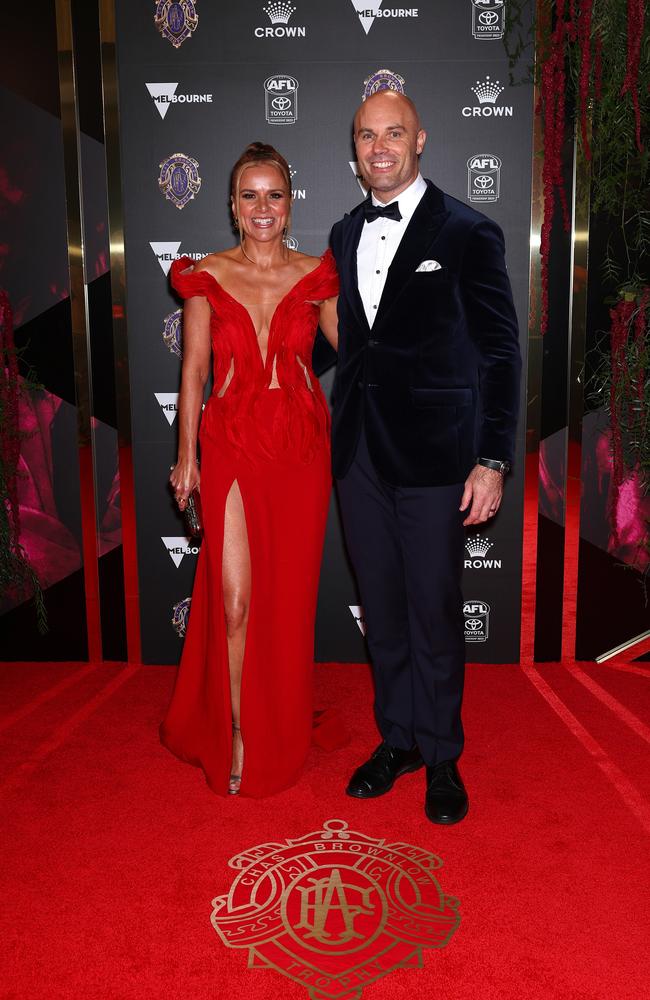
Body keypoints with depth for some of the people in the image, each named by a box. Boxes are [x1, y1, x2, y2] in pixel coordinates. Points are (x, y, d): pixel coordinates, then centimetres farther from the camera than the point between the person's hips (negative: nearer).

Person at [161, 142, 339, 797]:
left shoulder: (316, 276, 4)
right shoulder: (206, 276, 2)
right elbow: (193, 370, 2)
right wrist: (186, 454, -1)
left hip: (301, 447, 1)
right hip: (231, 446, -1)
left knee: (290, 595, 9)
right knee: (235, 598, -4)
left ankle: (282, 733, 30)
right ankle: (235, 736, 16)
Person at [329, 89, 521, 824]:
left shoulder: (468, 233, -4)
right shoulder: (345, 234, 12)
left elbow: (500, 353, -6)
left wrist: (492, 461, -13)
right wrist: (339, 433, 7)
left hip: (432, 452, -5)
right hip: (359, 451, 5)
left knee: (434, 611, 4)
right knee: (381, 608, 13)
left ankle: (441, 756, 24)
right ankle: (396, 739, 31)